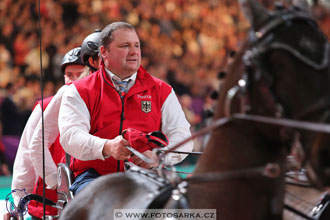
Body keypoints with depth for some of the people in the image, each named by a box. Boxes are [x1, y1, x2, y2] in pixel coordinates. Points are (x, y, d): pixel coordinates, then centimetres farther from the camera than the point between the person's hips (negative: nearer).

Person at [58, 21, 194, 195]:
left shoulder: (161, 91, 18)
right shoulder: (79, 91, 12)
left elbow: (182, 136, 8)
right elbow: (70, 136, -5)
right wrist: (106, 148, -26)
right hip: (94, 174, -1)